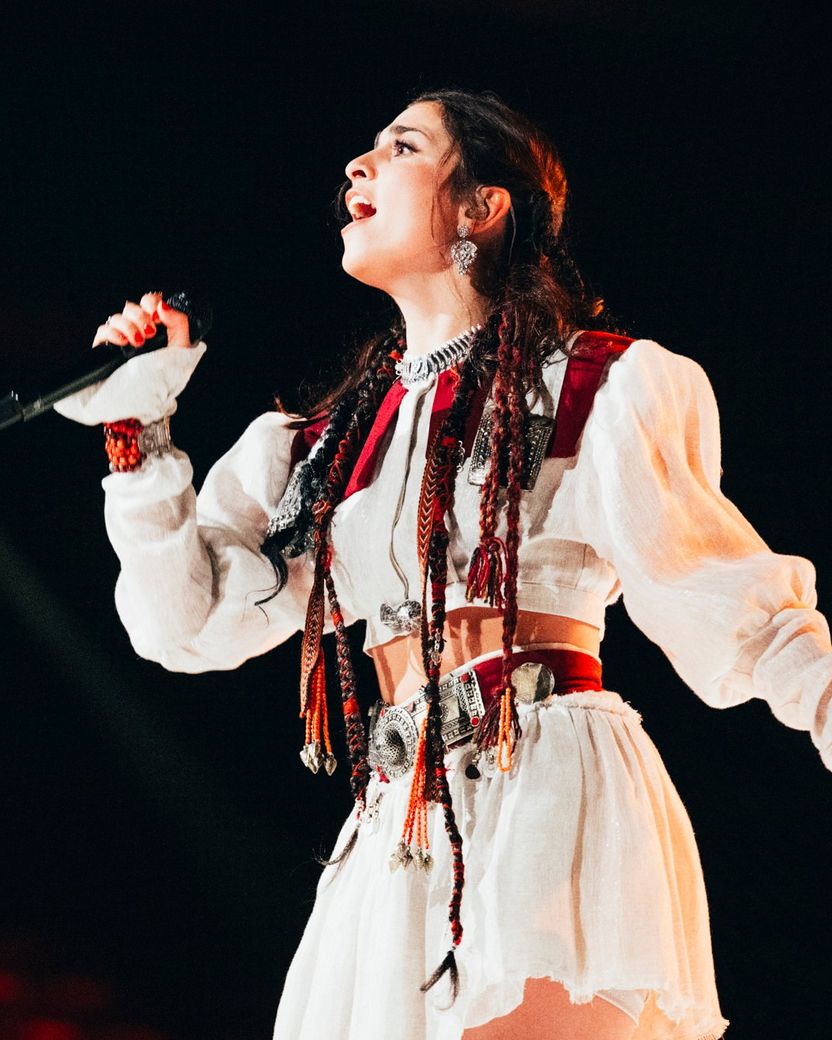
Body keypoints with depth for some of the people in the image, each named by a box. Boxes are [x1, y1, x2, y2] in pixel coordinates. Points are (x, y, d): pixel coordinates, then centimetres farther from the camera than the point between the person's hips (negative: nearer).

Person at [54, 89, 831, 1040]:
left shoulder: (595, 389, 6)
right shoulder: (331, 443, 21)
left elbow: (729, 604, 0)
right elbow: (194, 621, 16)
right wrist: (136, 431, 10)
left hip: (553, 791, -5)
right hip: (400, 834, 5)